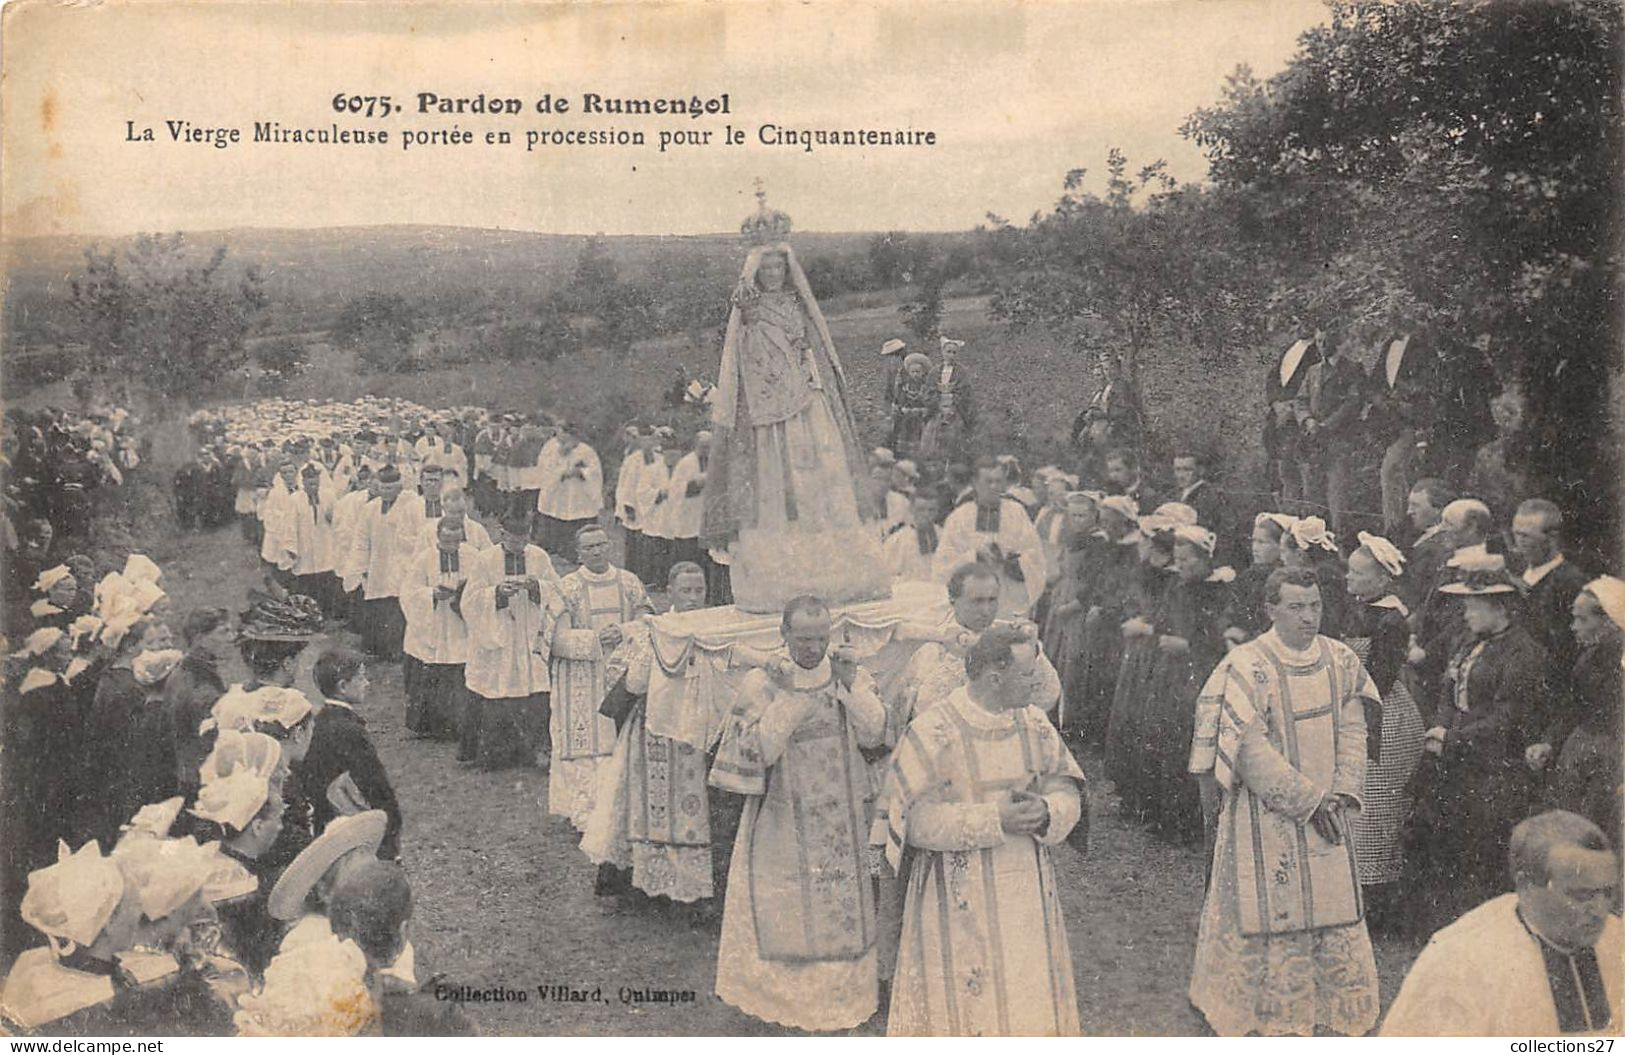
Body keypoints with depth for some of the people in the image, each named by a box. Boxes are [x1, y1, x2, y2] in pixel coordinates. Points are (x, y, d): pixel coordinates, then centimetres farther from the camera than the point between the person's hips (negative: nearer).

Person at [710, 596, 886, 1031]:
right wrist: (785, 695, -24)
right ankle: (785, 994, 21)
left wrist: (850, 684, -21)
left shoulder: (851, 676, -1)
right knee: (782, 911, 5)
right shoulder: (761, 684, -9)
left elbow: (873, 733, -10)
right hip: (783, 821, -2)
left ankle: (839, 993, 26)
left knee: (842, 907, 10)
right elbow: (759, 750, -16)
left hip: (840, 820, 2)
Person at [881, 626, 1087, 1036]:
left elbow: (1068, 791, 6)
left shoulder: (1035, 724, 1)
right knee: (962, 998, 3)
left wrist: (1047, 811, -17)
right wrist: (994, 819, -23)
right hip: (961, 900, -5)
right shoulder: (932, 733, -16)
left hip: (1028, 892, 5)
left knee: (1030, 996, 12)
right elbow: (916, 818, -17)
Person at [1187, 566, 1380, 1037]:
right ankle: (1270, 1026, 19)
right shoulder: (1247, 667, -17)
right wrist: (1309, 800, -16)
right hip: (1266, 818, -5)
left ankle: (1337, 1020, 28)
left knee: (1336, 923, 12)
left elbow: (1352, 731, 5)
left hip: (1326, 820, 6)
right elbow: (1252, 752, -19)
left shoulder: (1340, 659, 2)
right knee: (1272, 918, 3)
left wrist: (1342, 794, -8)